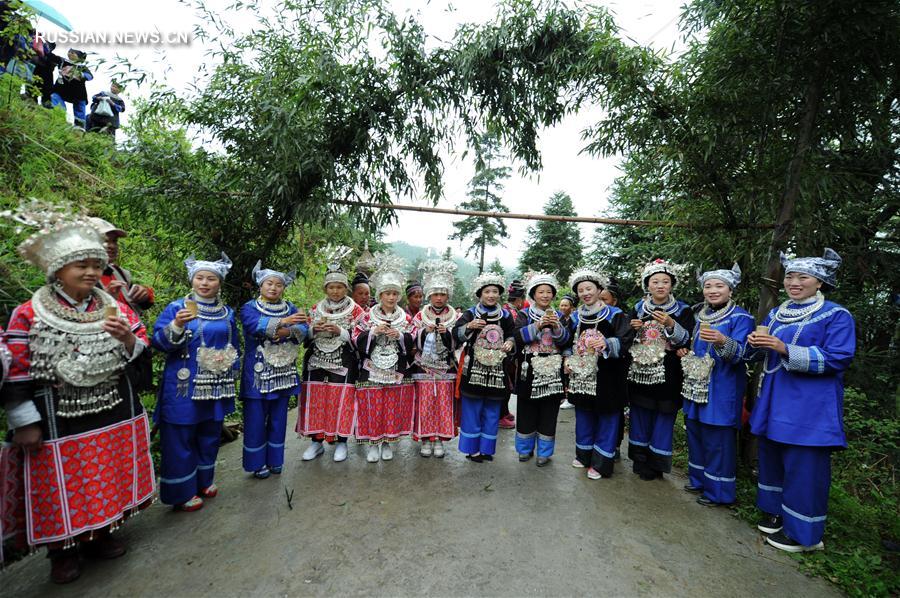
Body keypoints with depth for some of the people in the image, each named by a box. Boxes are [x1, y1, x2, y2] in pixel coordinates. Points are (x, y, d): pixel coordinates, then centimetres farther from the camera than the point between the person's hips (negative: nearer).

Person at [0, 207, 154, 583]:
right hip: (59, 422, -3)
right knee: (63, 486, 9)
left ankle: (103, 531, 37)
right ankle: (62, 550, 32)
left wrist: (127, 338, -18)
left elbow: (143, 356, 4)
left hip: (116, 417, 3)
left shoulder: (117, 308, 2)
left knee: (110, 479, 15)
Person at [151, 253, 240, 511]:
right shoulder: (176, 308, -5)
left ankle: (204, 481, 33)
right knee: (181, 439, 3)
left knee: (210, 435, 16)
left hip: (216, 386, 5)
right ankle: (181, 493, 18)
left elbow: (235, 346, 16)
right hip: (184, 386, -5)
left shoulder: (227, 313, 9)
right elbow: (159, 343, -11)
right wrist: (177, 326, -28)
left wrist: (233, 372, 10)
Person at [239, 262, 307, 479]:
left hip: (283, 372, 3)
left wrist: (285, 332, -24)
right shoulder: (249, 307, 0)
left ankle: (275, 460, 26)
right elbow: (256, 325, -22)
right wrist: (283, 322, -32)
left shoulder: (290, 308, 10)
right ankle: (257, 462, 19)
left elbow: (303, 328, -6)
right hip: (258, 373, -3)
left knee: (278, 418, 12)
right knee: (256, 419, 3)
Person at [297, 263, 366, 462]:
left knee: (340, 401, -2)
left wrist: (340, 331, -18)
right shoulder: (316, 309, 11)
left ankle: (341, 442, 14)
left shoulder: (355, 311, 0)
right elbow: (305, 337, 11)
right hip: (316, 363, 4)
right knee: (314, 400, 4)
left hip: (343, 364, -3)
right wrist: (314, 329, -9)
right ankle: (317, 441, 21)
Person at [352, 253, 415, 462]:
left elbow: (413, 343, 1)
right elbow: (356, 340, -3)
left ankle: (387, 442, 26)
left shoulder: (406, 318, 3)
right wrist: (373, 332, -17)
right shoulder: (368, 316, 0)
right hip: (372, 371, -1)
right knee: (373, 409, 4)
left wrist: (399, 335, -15)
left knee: (394, 409, 8)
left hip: (397, 372, 1)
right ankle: (373, 443, 22)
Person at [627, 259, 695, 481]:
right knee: (640, 415, 12)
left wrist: (671, 325, -27)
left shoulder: (683, 310, -3)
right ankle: (640, 459, 27)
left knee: (663, 418, 4)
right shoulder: (639, 308, 5)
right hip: (640, 372, 3)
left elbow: (687, 341, -11)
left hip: (667, 375, -3)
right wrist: (632, 328, -8)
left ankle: (656, 464, 20)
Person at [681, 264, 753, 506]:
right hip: (697, 385, 7)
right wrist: (686, 353, 4)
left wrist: (722, 341, -38)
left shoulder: (741, 317, -9)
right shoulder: (701, 315, 10)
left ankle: (718, 490, 17)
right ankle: (699, 479, 32)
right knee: (695, 432, 15)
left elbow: (739, 354, -20)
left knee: (717, 439, 0)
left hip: (722, 389, -7)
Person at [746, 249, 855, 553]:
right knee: (772, 457, 16)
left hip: (810, 407, -6)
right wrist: (756, 343, -7)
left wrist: (786, 349, -26)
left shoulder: (836, 315, -6)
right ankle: (775, 511, 34)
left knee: (803, 467, 1)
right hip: (774, 403, 6)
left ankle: (802, 531, 18)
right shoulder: (775, 314, 11)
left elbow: (838, 358, -17)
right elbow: (761, 355, 16)